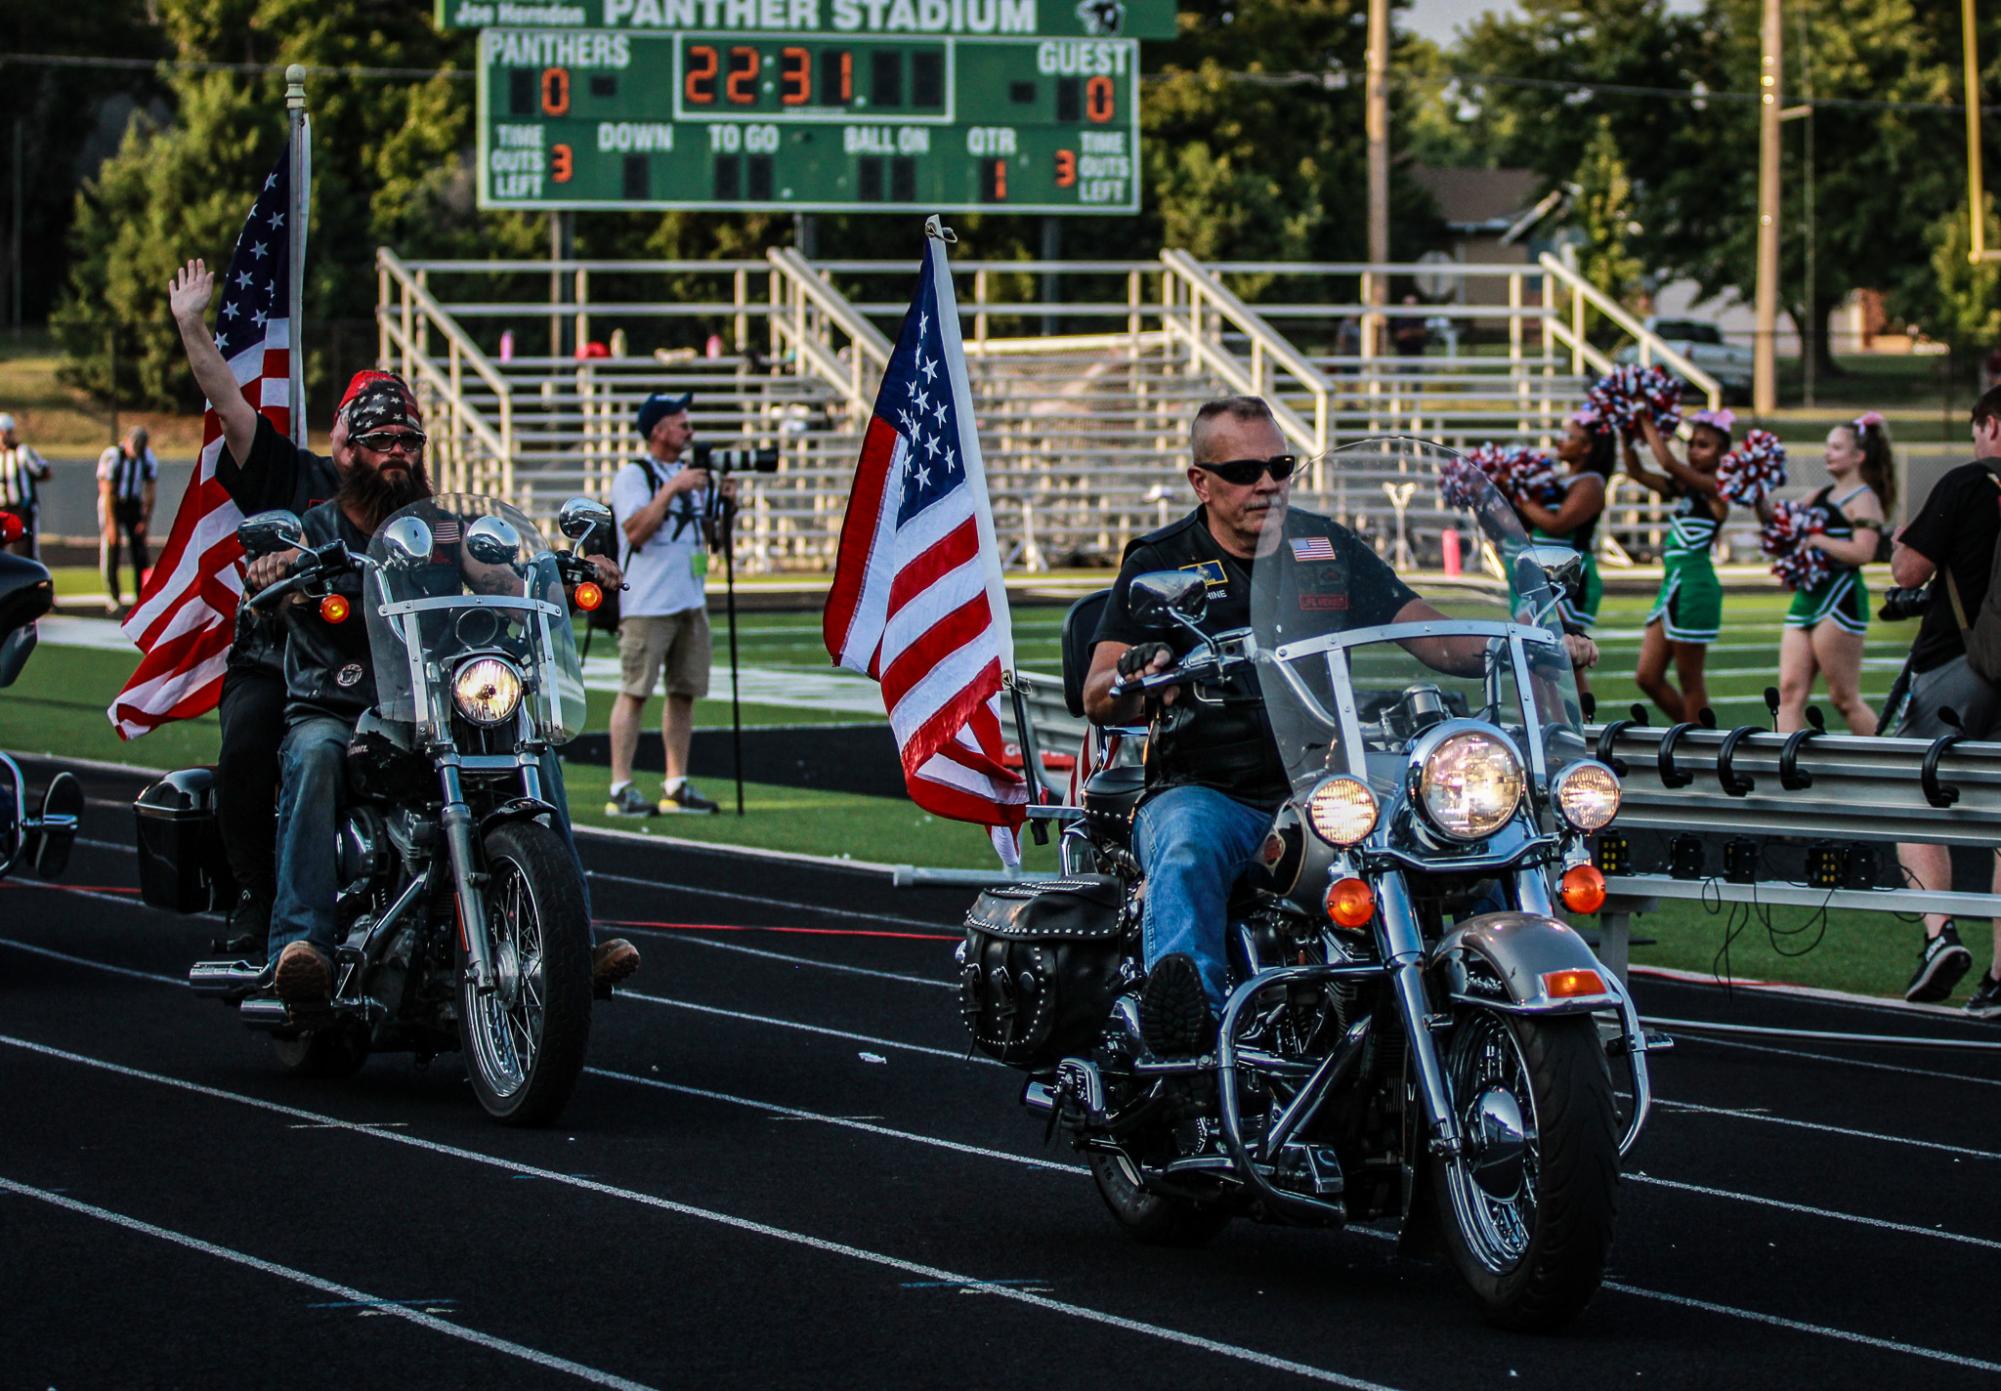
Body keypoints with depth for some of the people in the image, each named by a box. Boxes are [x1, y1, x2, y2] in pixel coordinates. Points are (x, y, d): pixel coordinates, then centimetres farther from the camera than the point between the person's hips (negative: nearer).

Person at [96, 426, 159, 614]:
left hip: (134, 505, 3)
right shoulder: (112, 457, -20)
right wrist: (110, 522, -20)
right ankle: (112, 597, 1)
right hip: (112, 506, -3)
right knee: (110, 551, -6)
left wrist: (146, 519, -5)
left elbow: (150, 490, 1)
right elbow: (107, 492, -19)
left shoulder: (148, 458, -7)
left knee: (140, 552, -3)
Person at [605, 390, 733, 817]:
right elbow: (636, 531, -21)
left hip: (691, 601, 8)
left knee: (685, 692, 8)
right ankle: (621, 789, -9)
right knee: (635, 692, -8)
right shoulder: (632, 476, -7)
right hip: (647, 605, -8)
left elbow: (708, 537, 20)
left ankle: (676, 786, 15)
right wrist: (671, 489, -22)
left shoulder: (688, 475, 16)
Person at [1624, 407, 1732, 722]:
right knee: (1648, 677, 9)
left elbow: (1668, 463, -21)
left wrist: (1648, 424, -12)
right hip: (1671, 584, 9)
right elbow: (1637, 471, 11)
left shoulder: (1715, 488, -10)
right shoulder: (1683, 487, 14)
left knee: (1690, 679, -1)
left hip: (1694, 587, -9)